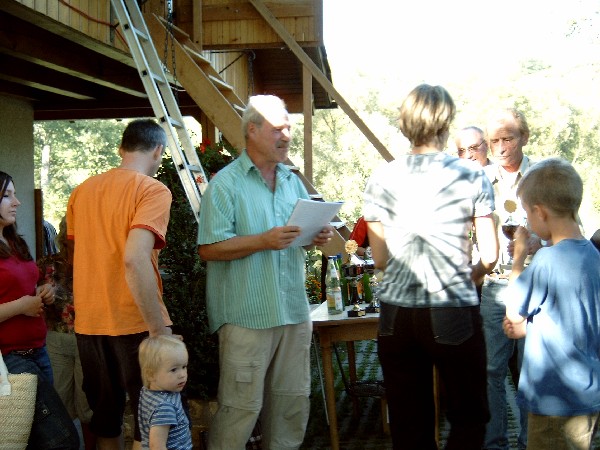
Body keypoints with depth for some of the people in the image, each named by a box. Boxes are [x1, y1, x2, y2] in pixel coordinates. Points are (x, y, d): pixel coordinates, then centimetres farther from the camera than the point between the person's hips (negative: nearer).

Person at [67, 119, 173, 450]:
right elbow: (135, 259, -24)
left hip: (88, 322, 6)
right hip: (133, 323, -6)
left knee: (104, 414, 17)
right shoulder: (152, 190, -10)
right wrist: (159, 328, -20)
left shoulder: (82, 191, 10)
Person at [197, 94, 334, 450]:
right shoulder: (225, 184, -6)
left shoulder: (293, 182, 15)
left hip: (294, 311, 6)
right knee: (242, 406, -2)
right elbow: (208, 248, -13)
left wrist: (319, 237, 0)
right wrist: (264, 241, -22)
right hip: (247, 314, -6)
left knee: (293, 400, 14)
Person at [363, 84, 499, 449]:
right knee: (470, 416, 12)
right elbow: (490, 255, -2)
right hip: (454, 312, -3)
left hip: (397, 314, 3)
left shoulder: (381, 180, 2)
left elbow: (380, 259, 6)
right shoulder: (472, 177, -4)